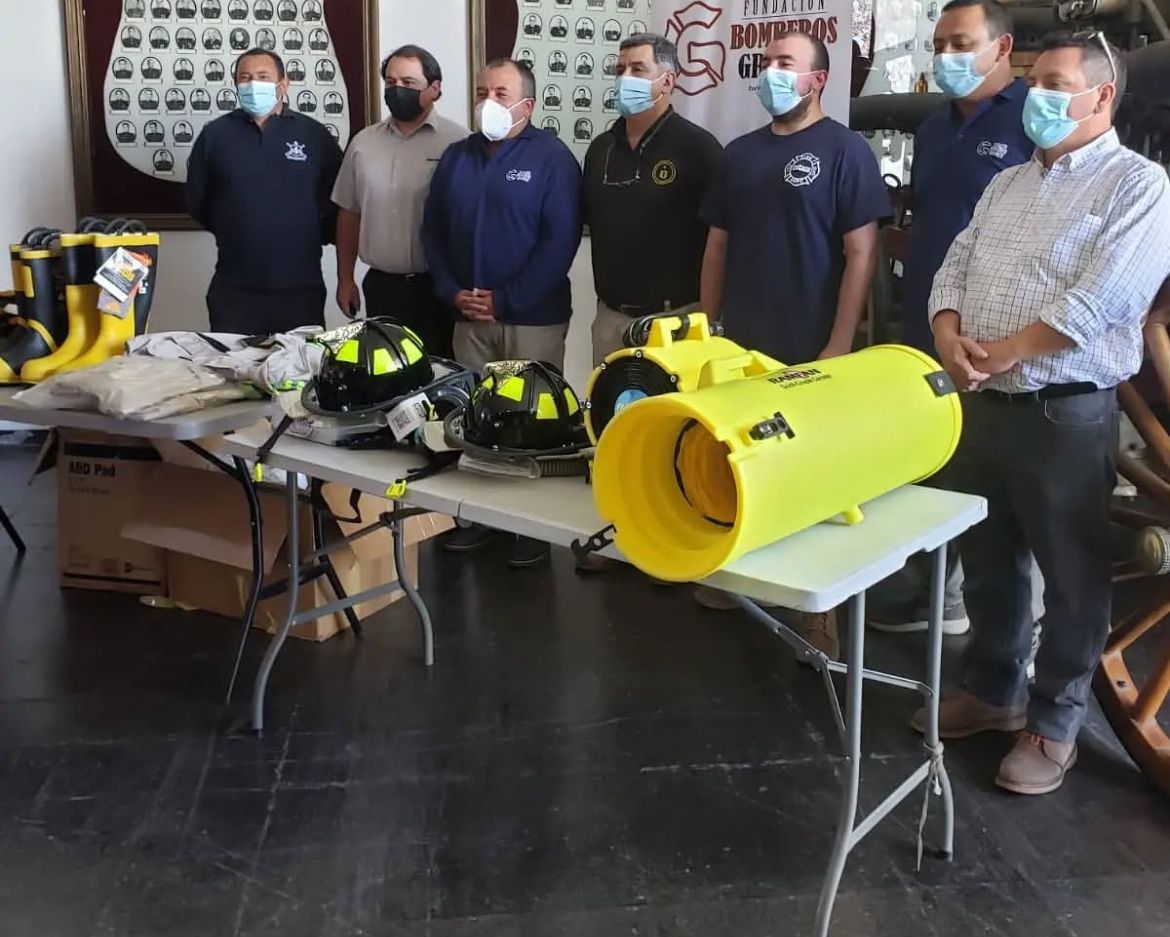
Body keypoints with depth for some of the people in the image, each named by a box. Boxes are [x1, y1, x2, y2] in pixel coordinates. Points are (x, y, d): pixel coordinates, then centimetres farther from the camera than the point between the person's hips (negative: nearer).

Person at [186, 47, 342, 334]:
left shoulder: (314, 135, 3)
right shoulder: (215, 134, 6)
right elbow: (197, 202, 13)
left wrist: (314, 238, 2)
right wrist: (234, 232, 12)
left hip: (301, 288, 0)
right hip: (233, 289, 1)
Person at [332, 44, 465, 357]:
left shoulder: (457, 142, -6)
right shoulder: (363, 142, 9)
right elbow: (349, 213, 14)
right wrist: (345, 279, 13)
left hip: (437, 287, -4)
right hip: (380, 286, 4)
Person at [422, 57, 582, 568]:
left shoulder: (552, 157, -5)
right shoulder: (456, 157, 12)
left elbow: (560, 240, -13)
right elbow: (432, 230, 13)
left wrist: (506, 299, -14)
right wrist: (452, 292, -1)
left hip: (533, 317, -5)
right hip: (469, 316, 5)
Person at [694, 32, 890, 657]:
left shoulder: (844, 151, -5)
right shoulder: (741, 153, 11)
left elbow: (861, 254, -9)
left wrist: (839, 346, -14)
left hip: (810, 349, -5)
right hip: (740, 344, 5)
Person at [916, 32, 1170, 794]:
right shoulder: (1008, 184, 16)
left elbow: (1099, 302, -19)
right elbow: (955, 268, 10)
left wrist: (1000, 353, -15)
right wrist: (950, 336, -10)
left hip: (1066, 414, -7)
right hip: (981, 407, 7)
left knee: (1071, 576, 5)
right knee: (987, 562, 17)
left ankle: (1054, 726, 19)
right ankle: (995, 692, 34)